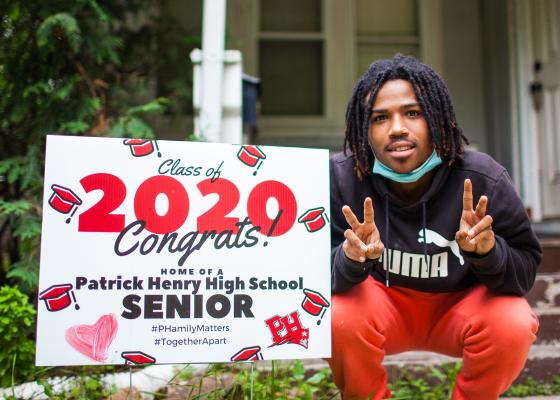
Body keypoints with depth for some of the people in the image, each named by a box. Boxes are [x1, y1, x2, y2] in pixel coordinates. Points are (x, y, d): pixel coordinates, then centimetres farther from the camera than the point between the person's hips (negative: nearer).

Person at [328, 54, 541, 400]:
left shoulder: (484, 180, -22)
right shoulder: (341, 178, -22)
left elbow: (525, 269, -14)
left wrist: (488, 251, -37)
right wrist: (352, 259, -43)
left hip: (464, 303, 1)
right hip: (383, 303, 0)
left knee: (512, 325, -29)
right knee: (340, 318, -30)